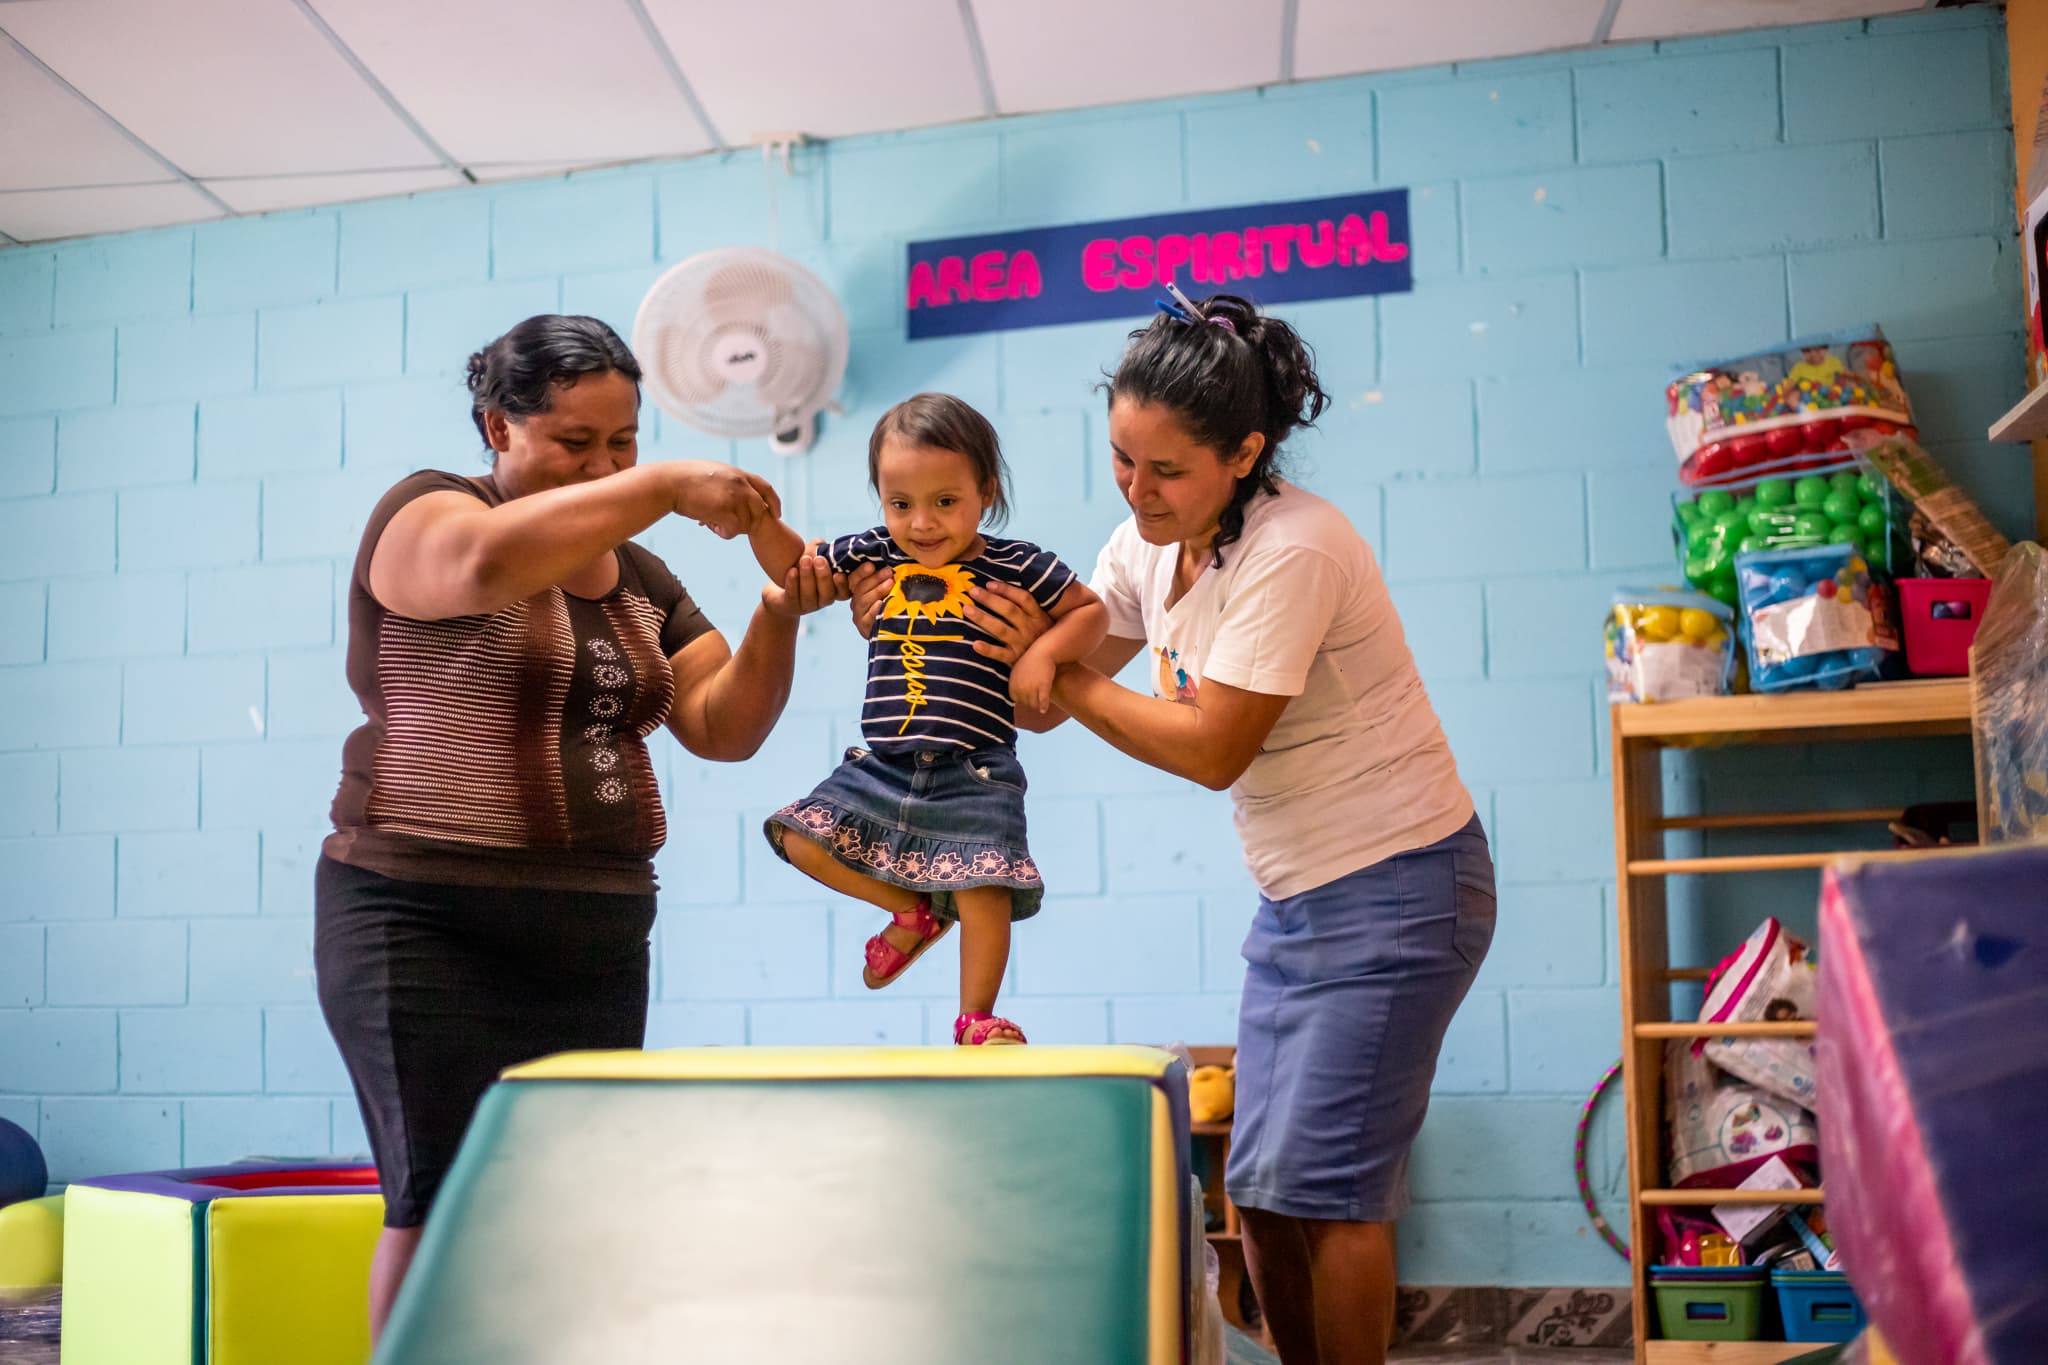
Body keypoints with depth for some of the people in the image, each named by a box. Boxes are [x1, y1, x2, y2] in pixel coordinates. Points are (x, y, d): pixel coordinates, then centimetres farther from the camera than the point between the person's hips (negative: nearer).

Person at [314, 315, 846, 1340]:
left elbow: (723, 728, 9)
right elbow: (489, 562, -26)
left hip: (598, 938, 6)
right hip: (428, 927, -5)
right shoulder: (425, 513, -1)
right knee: (449, 1206, -9)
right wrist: (664, 487, -27)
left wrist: (778, 618, -7)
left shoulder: (638, 578, 16)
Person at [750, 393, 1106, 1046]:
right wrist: (759, 518, -2)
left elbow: (1092, 611, 2)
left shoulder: (1017, 565, -4)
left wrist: (1043, 651, -15)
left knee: (982, 888, -10)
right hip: (881, 765, 4)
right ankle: (916, 910, 18)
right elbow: (792, 565, 17)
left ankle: (976, 1018, 14)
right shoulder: (871, 556, 6)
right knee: (802, 838, -3)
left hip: (974, 774, -4)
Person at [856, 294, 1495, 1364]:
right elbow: (1043, 702, 4)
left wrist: (1061, 672, -16)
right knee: (1259, 1188, 9)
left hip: (1399, 889, -8)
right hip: (1294, 895, 8)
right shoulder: (1147, 547, 2)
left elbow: (1212, 751, -21)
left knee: (1321, 1181, -6)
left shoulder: (1291, 552, -23)